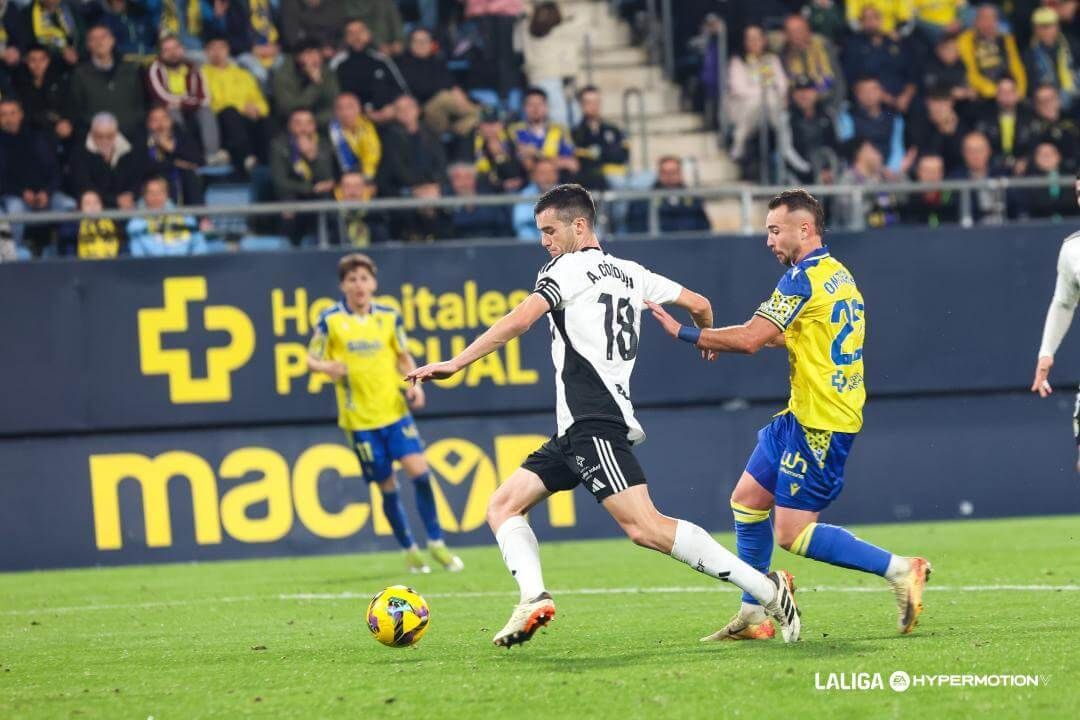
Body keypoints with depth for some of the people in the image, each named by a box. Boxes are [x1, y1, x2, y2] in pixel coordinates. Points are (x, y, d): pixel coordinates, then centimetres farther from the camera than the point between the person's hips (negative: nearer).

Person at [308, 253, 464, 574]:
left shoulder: (389, 317, 5)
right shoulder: (330, 320, -3)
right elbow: (312, 360, 2)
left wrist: (414, 384, -2)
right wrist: (327, 366, -21)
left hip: (395, 411, 2)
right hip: (360, 418, -2)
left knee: (418, 470, -13)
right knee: (387, 486, 2)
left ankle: (436, 544, -2)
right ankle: (410, 550, 18)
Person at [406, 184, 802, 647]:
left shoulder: (569, 268, -2)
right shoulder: (630, 274, 20)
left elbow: (518, 321, -13)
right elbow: (699, 305, 24)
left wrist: (455, 364, -11)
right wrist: (706, 339, 47)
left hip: (594, 423, -10)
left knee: (645, 527, -20)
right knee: (503, 506, 10)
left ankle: (766, 590, -21)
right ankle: (534, 598, -13)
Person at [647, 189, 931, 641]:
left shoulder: (805, 277, -16)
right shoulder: (838, 276, 13)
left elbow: (749, 338, -20)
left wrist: (683, 333, -12)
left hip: (821, 424, -10)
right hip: (803, 417, 10)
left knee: (792, 533, -9)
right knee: (747, 500, 14)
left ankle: (899, 570, -7)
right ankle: (753, 616, 19)